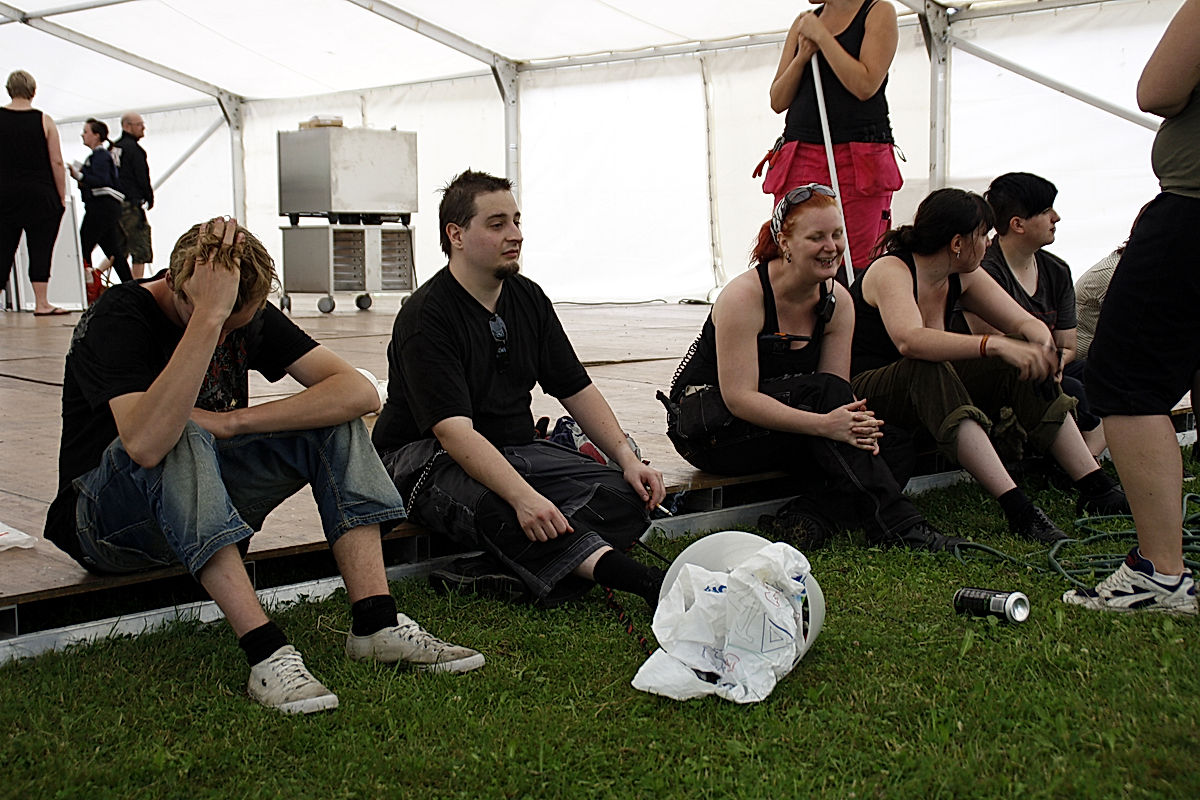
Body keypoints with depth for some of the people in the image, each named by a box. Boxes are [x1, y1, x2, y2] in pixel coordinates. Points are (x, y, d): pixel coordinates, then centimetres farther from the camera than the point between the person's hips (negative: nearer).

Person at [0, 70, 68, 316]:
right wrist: (61, 197, 1)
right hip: (40, 195, -2)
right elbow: (57, 162, -5)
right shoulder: (44, 121, -3)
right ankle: (41, 303, -2)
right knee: (40, 249, 0)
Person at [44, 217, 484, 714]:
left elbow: (359, 393, -16)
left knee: (335, 422, -15)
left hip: (206, 506, 5)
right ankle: (266, 653, -42)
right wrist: (208, 315, -43)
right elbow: (146, 443, -42)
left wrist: (231, 421, -25)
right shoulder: (119, 318, -22)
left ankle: (376, 624, -24)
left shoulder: (250, 317, -5)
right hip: (107, 523, -5)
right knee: (182, 438, -38)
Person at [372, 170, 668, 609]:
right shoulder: (425, 317, -17)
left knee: (627, 496, -17)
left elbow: (576, 389, 10)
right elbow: (454, 432, -28)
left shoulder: (529, 298, 7)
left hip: (514, 449, 7)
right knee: (501, 510, -40)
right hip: (427, 456, -7)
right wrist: (524, 497, -42)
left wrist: (627, 457, -6)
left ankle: (491, 577, -35)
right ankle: (644, 581, -49)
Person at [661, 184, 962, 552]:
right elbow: (739, 398, -29)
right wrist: (824, 424, -38)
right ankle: (895, 524, -30)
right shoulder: (744, 295, -22)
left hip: (772, 425, 7)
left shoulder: (838, 301, -3)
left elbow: (839, 395, -8)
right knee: (821, 391, -30)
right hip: (708, 430, -6)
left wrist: (856, 426, -32)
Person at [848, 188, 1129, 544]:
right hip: (861, 394, -8)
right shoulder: (890, 271, -19)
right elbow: (910, 341, -39)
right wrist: (994, 345, -47)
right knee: (928, 370, -38)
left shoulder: (962, 276, 5)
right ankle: (1016, 506, -42)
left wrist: (1040, 339, -20)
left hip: (930, 394, 8)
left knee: (1015, 365, -11)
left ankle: (1095, 488, -11)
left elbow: (1024, 321, 5)